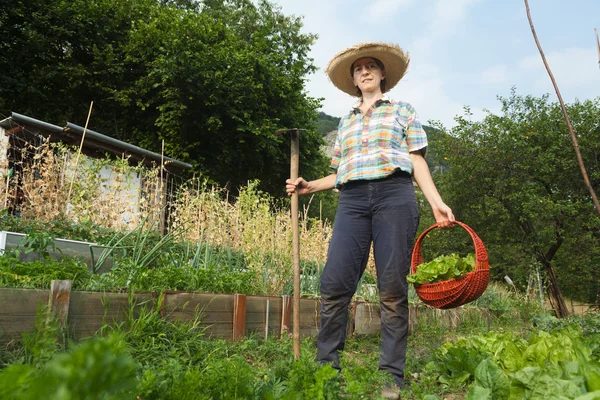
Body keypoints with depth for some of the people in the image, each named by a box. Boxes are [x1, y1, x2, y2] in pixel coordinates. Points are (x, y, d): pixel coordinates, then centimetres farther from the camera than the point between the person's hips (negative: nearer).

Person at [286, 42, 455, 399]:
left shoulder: (402, 111, 17)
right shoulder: (346, 121, 25)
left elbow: (417, 161, 9)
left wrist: (437, 203, -3)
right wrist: (310, 186, 9)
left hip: (394, 195, -2)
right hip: (353, 200, 3)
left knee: (393, 289, -5)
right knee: (334, 284, -9)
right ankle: (327, 368, 1)